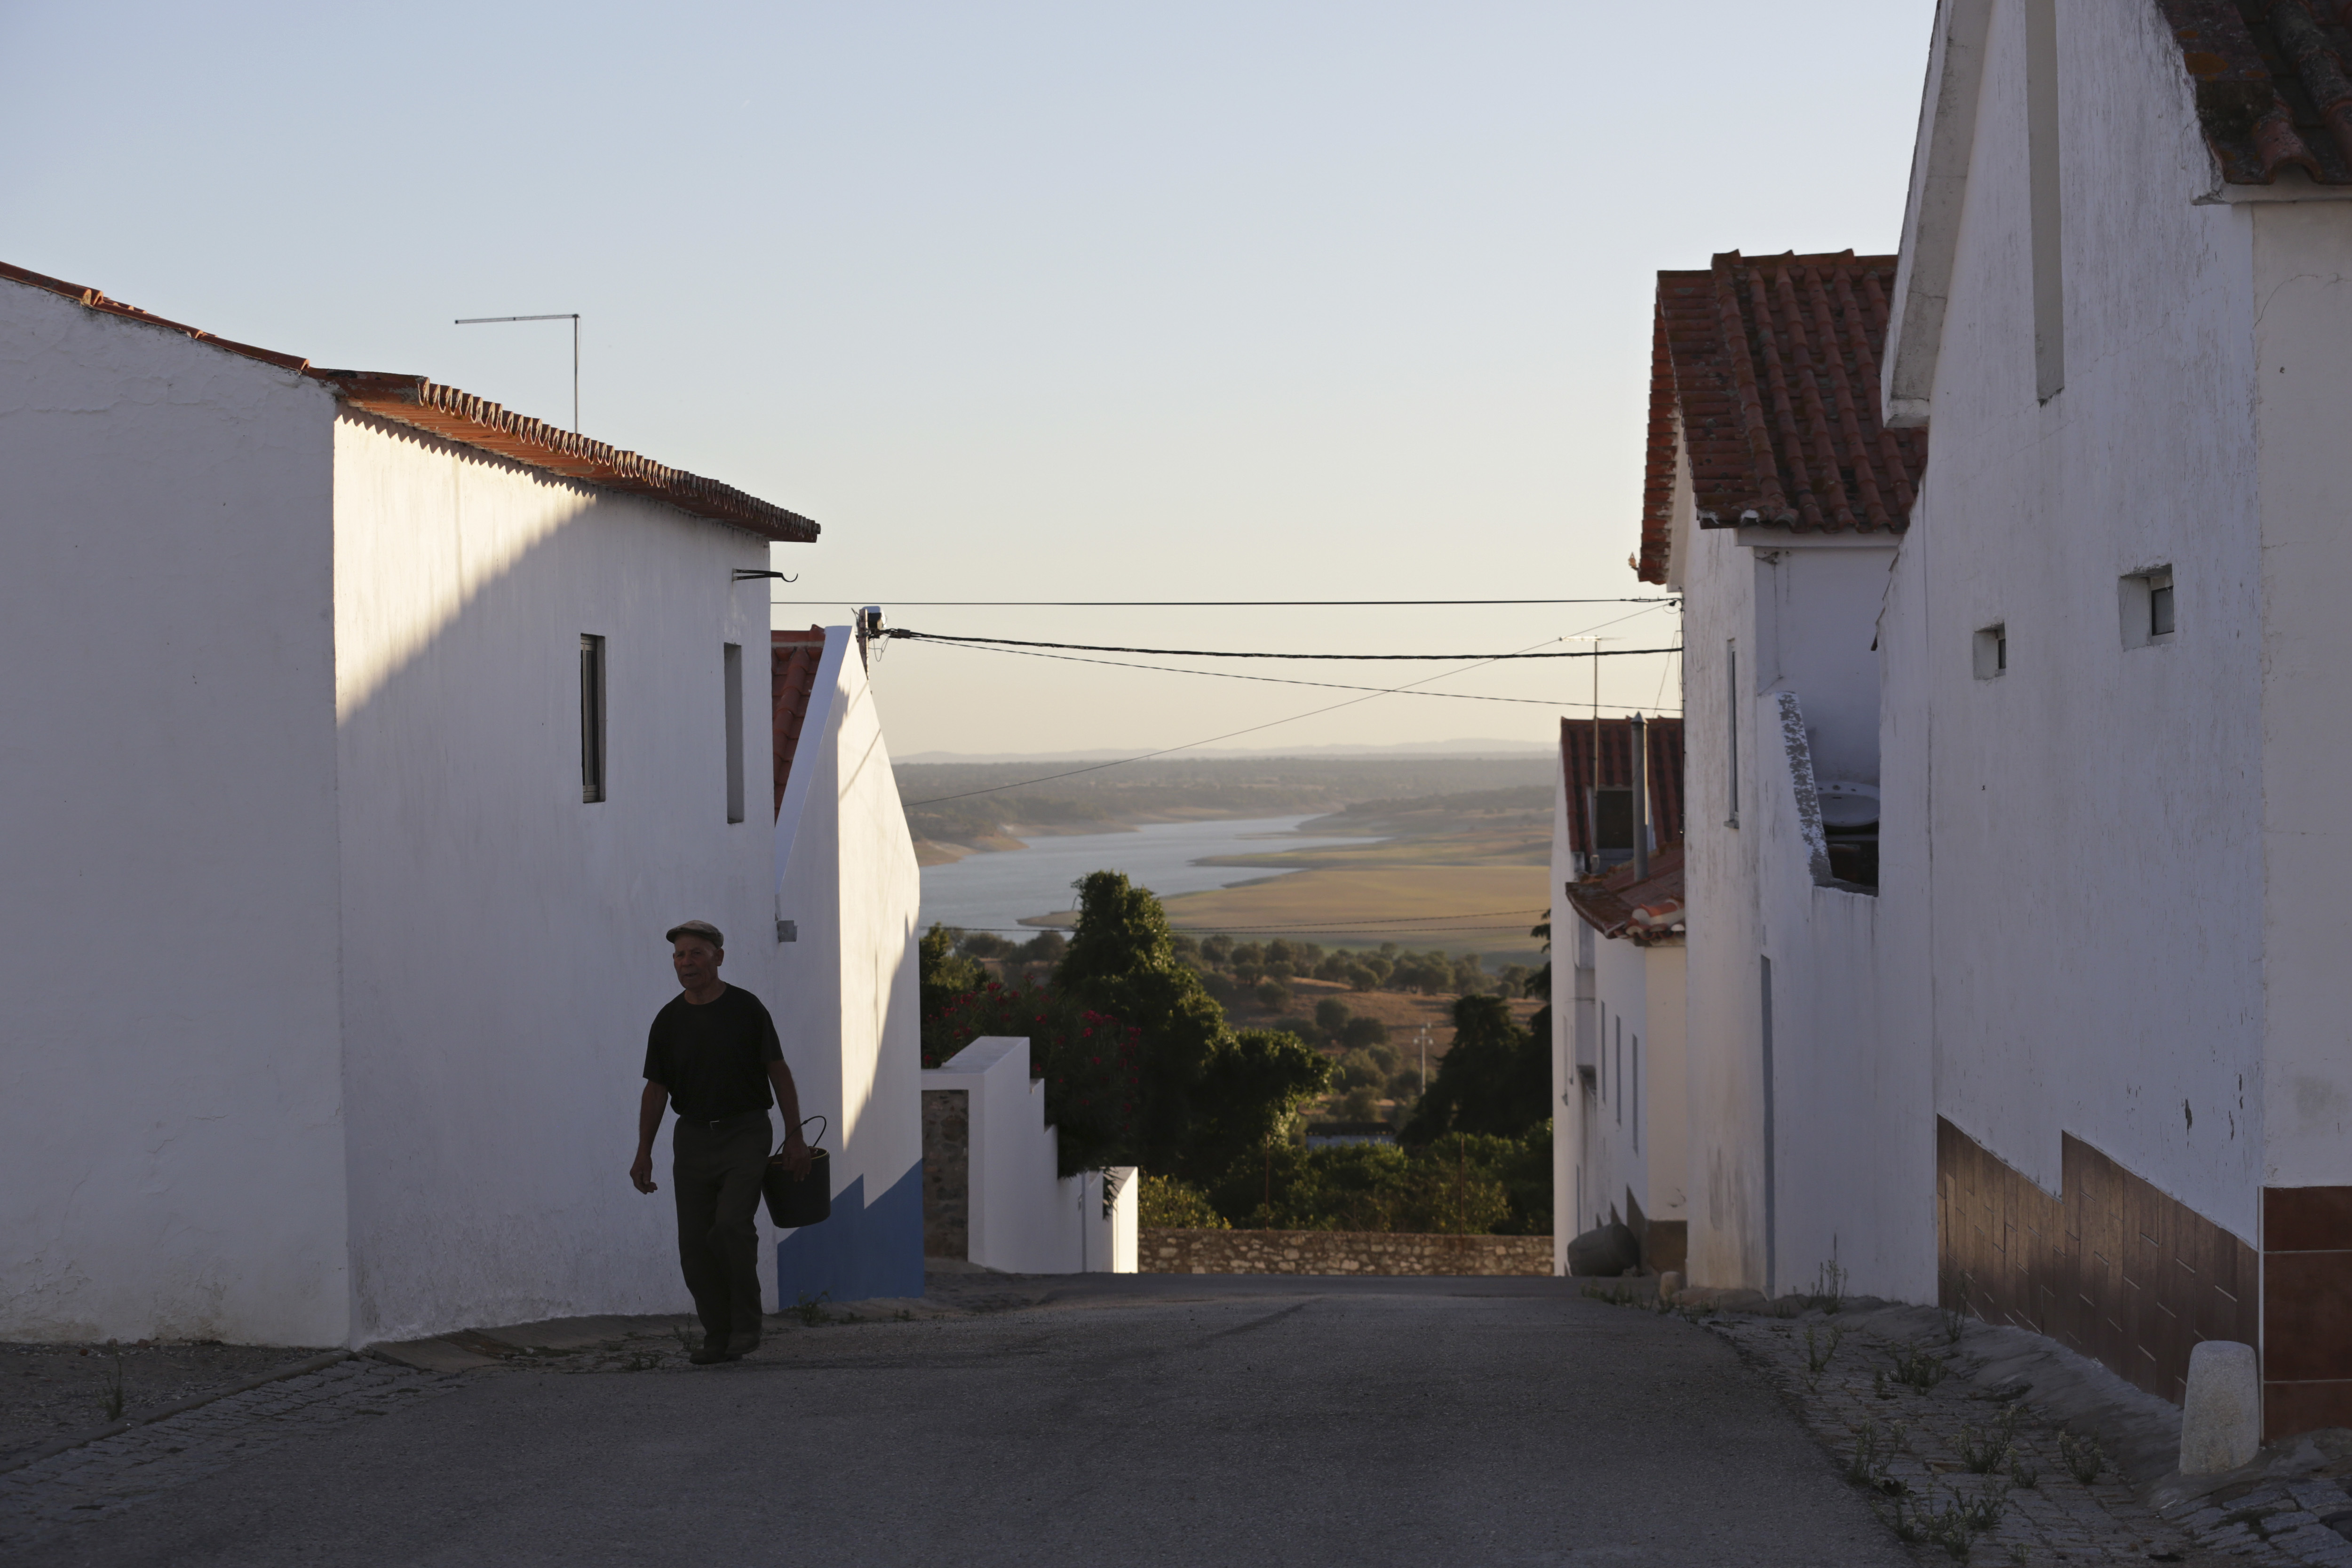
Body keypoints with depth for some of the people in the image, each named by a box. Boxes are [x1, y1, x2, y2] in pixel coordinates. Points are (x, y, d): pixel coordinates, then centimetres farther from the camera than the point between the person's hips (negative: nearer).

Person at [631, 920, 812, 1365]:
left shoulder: (746, 1009, -3)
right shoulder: (669, 1020, 6)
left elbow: (779, 1073, 0)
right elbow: (656, 1089, 9)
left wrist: (794, 1137, -5)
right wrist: (644, 1153, 3)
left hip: (745, 1132, -4)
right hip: (693, 1136, 4)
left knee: (732, 1225, -20)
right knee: (695, 1241, -1)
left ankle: (746, 1325, -5)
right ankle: (718, 1335, 9)